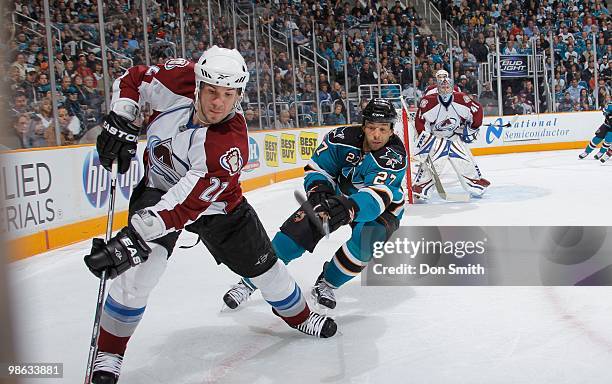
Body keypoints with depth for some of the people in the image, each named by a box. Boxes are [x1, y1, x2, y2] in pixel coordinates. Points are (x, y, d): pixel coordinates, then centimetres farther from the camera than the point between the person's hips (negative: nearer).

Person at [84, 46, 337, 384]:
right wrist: (120, 123, -18)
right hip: (159, 187, 1)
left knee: (262, 263, 9)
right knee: (142, 268, -19)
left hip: (214, 202, -1)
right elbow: (132, 79, -5)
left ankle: (300, 316, 38)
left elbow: (188, 203, -41)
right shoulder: (179, 79, -25)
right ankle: (107, 355, 0)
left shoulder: (231, 143, -35)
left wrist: (134, 236, -47)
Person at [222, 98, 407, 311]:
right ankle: (251, 280, -2)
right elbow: (317, 168, -12)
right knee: (298, 229, -16)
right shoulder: (342, 137, -21)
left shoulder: (396, 155, -30)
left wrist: (349, 208, -63)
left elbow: (377, 197, -44)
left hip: (382, 208, -2)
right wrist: (318, 189, -34)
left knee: (367, 237, -33)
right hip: (339, 195, 2)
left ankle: (326, 284, -6)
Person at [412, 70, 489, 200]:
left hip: (456, 137, 3)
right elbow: (420, 120, -10)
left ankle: (476, 181, 26)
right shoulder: (428, 102, -19)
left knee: (466, 161, 4)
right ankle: (419, 187, -12)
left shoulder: (462, 99, -13)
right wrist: (423, 137, -15)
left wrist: (472, 128, 2)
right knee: (430, 162, -19)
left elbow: (477, 110, 0)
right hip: (435, 138, -3)